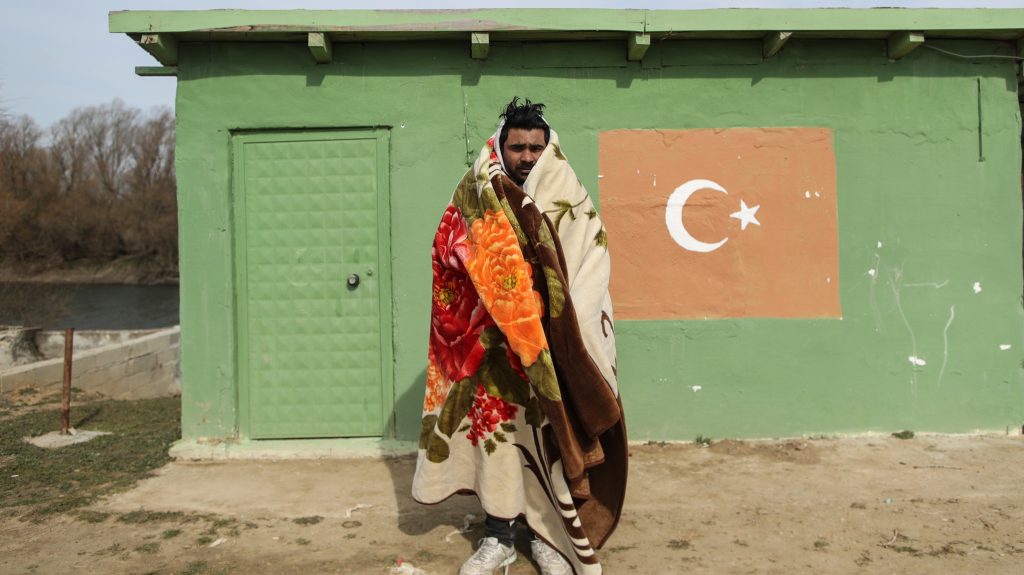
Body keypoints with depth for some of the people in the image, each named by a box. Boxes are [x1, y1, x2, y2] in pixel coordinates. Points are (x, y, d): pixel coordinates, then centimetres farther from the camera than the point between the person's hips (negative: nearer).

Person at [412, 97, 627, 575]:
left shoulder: (569, 199, 0)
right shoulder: (475, 199, 3)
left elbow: (592, 259, -7)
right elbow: (452, 256, -1)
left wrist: (561, 317, -19)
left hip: (553, 341, 0)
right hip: (493, 340, 0)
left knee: (551, 430, 6)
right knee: (495, 427, 5)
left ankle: (548, 533, 21)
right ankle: (498, 536, 17)